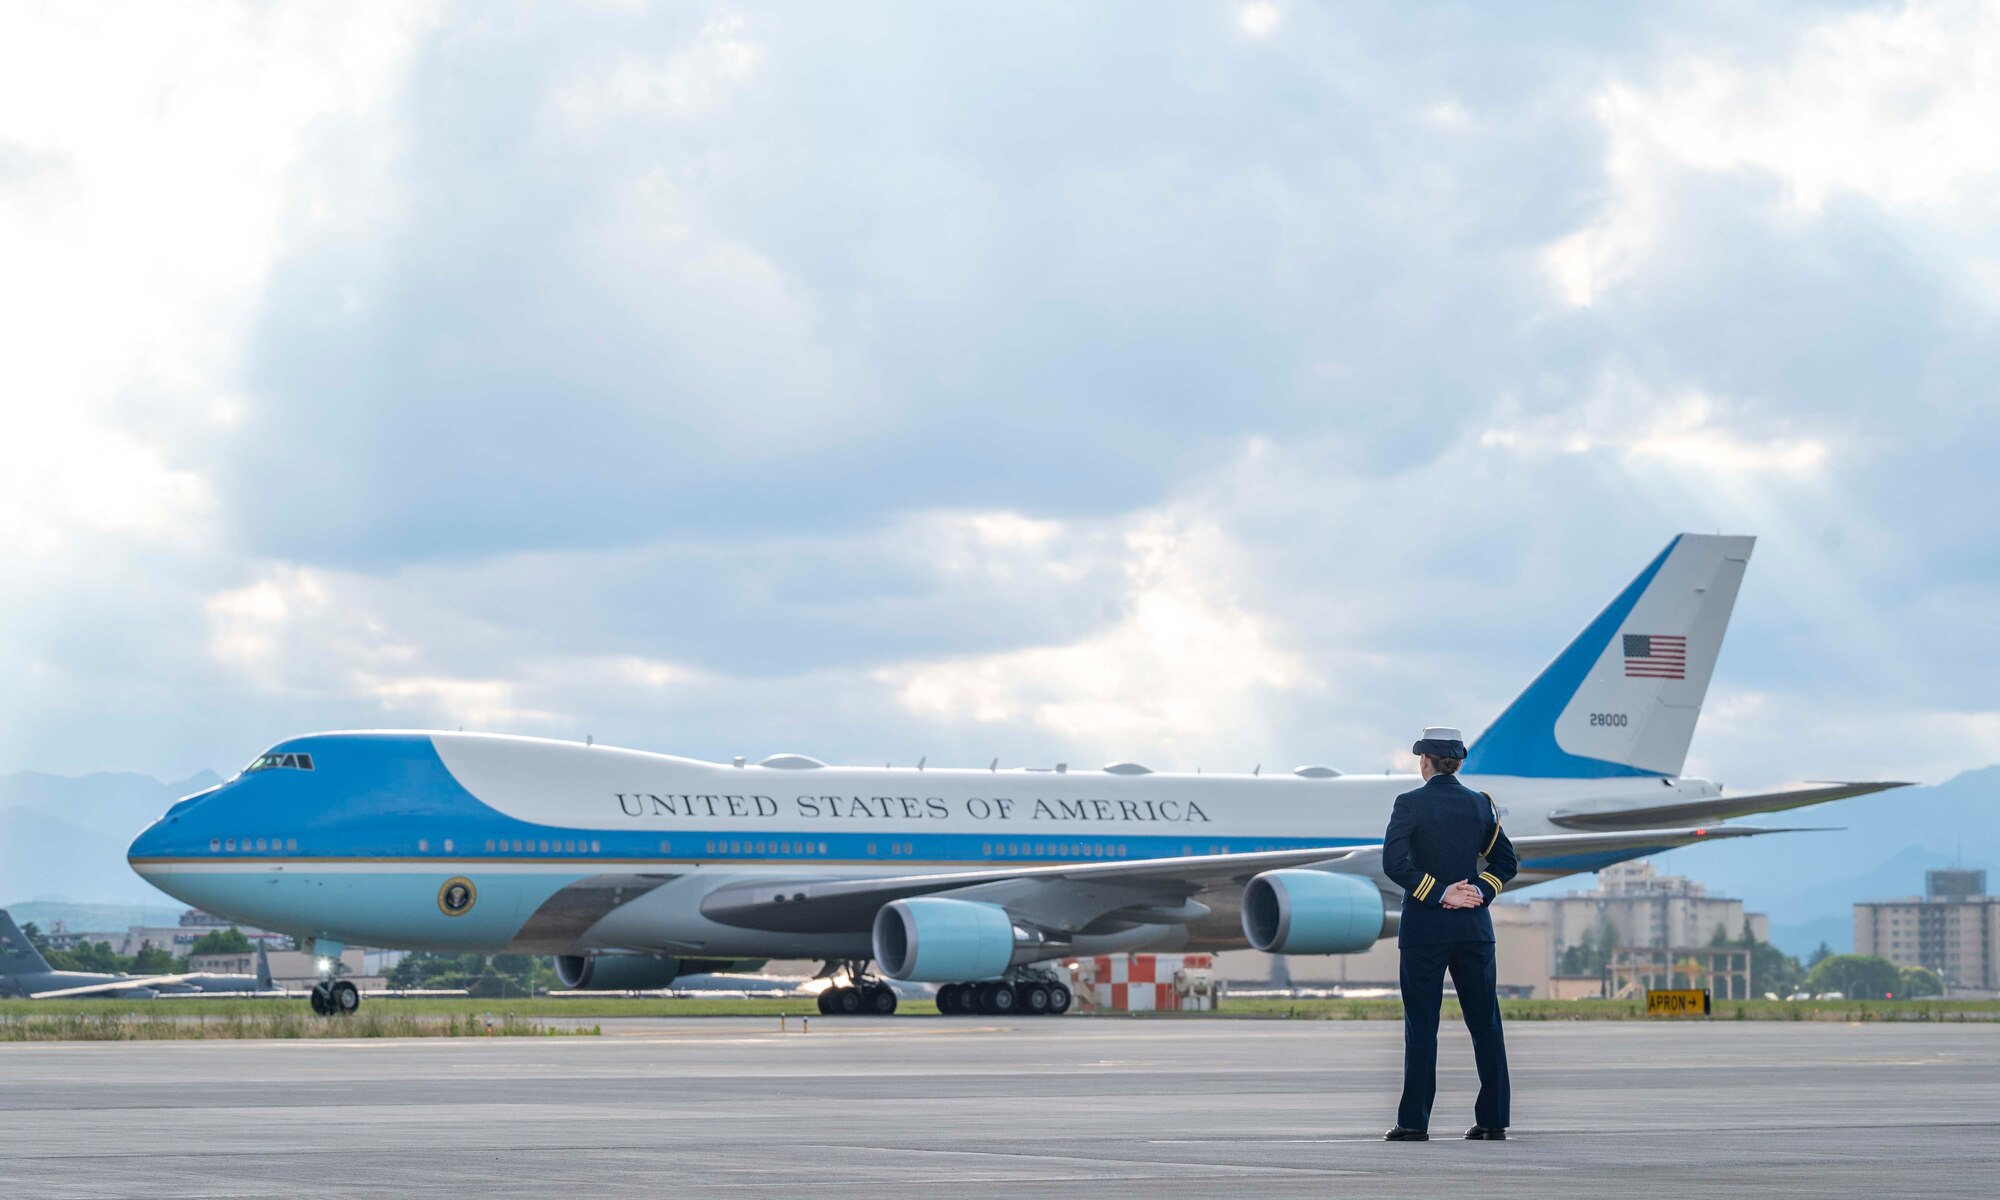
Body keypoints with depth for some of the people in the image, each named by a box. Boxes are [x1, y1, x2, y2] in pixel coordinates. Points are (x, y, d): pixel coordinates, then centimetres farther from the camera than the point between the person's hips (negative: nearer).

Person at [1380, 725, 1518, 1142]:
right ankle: (1492, 1120, 6)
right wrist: (1479, 893, 0)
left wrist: (1439, 895, -11)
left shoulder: (1410, 804, -5)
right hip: (1474, 925, 3)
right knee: (1485, 1024, 6)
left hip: (1424, 928, -3)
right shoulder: (1480, 804, 8)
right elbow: (1505, 861, 9)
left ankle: (1415, 1121, -3)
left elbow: (1395, 862, -15)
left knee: (1421, 1025, -1)